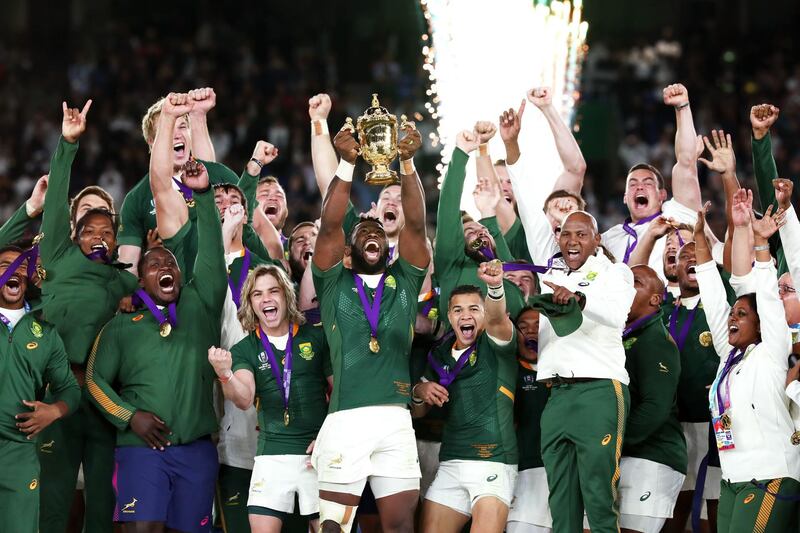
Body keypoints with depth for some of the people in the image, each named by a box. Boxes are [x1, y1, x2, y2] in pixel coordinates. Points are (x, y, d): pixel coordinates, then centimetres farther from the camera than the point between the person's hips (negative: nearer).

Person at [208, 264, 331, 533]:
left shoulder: (316, 337, 2)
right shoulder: (244, 349, 4)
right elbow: (244, 399, -13)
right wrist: (225, 375, -35)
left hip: (317, 452, 0)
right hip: (272, 456, 1)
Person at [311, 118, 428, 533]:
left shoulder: (404, 282, 15)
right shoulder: (334, 283, 12)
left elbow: (415, 224, 3)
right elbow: (330, 226, -2)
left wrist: (407, 162, -9)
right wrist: (346, 164, -11)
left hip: (396, 421, 2)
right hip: (345, 420, -2)